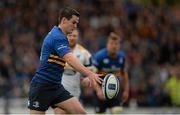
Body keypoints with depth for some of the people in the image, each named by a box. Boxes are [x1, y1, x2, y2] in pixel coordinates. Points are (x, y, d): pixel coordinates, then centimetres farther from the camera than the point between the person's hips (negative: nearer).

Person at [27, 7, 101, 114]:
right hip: (41, 86, -9)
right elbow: (70, 59, -34)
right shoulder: (58, 37, -18)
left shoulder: (56, 34, 14)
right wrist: (89, 73, -45)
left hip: (56, 87, 9)